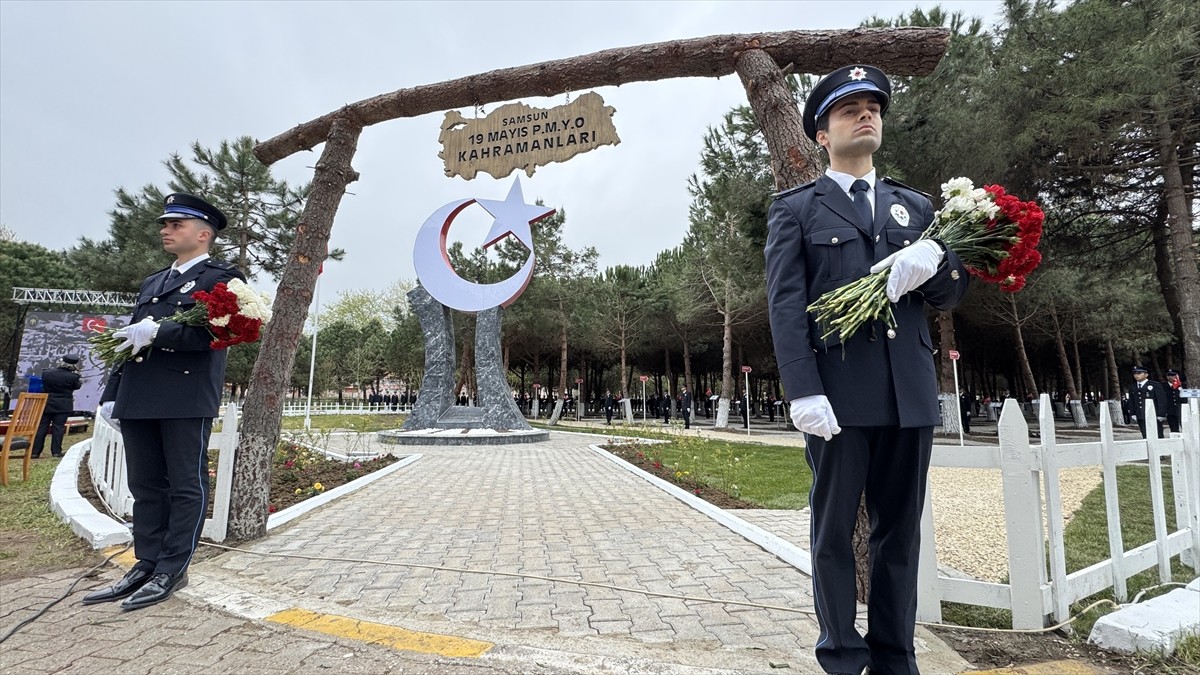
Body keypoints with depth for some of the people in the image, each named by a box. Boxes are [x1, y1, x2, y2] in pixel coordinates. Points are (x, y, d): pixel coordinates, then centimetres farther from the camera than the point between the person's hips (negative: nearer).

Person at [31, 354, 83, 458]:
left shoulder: (46, 373, -5)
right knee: (58, 427, 1)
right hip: (63, 406, -3)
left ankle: (35, 451, 12)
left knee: (42, 427, 9)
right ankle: (56, 451, 2)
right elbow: (77, 386, 1)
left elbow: (43, 383, 12)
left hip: (46, 404, 3)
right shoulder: (73, 377, -16)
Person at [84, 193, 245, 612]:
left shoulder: (221, 277, -1)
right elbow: (130, 340, 22)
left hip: (187, 399, -8)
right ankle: (146, 565, 20)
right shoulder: (152, 283, 24)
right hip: (140, 400, 8)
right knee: (146, 485, 11)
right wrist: (112, 394, 15)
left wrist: (156, 332, -17)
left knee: (186, 485, 0)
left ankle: (172, 571, 8)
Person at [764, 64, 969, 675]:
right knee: (834, 531, 4)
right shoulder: (794, 209, 8)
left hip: (909, 392, 4)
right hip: (836, 391, -4)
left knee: (899, 529, 10)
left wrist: (933, 262, -9)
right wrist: (803, 392, -16)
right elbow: (785, 304, -4)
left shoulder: (916, 206, 20)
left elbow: (952, 294, 15)